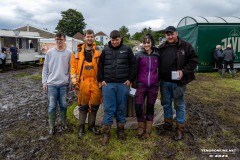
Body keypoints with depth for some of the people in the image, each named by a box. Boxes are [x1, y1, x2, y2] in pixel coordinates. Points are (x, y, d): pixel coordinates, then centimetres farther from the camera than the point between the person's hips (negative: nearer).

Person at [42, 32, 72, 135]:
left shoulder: (68, 53, 0)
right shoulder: (50, 52, 2)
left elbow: (70, 69, 3)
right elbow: (45, 68, 5)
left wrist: (70, 82, 1)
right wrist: (44, 82, 1)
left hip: (64, 84, 0)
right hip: (51, 84, 0)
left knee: (63, 105, 11)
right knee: (52, 106, 5)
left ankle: (63, 123, 29)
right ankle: (52, 126, 20)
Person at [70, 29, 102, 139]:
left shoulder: (98, 51, 4)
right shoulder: (78, 51, 4)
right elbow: (73, 67, 4)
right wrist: (75, 82, -1)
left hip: (95, 82, 1)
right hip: (83, 82, 0)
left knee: (94, 106, 11)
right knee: (83, 106, 9)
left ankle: (91, 125, 30)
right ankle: (81, 127, 24)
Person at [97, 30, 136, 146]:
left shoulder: (127, 49, 5)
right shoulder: (105, 50, 8)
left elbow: (133, 64, 5)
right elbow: (100, 65, 11)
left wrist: (130, 79, -1)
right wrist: (101, 80, 2)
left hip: (123, 84, 0)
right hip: (108, 84, 0)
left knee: (122, 108, 9)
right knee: (108, 108, 2)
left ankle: (120, 130, 25)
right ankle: (106, 133, 12)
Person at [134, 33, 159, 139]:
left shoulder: (157, 55, 4)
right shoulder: (139, 55, -1)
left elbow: (159, 69, 15)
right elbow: (135, 70, 3)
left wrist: (159, 81, 12)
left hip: (153, 85, 2)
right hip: (141, 85, -1)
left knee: (150, 107, 9)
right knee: (138, 106, -10)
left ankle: (148, 130, 24)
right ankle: (141, 127, 15)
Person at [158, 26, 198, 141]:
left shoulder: (185, 46, -5)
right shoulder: (161, 48, 6)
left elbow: (194, 60, -4)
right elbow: (157, 63, 12)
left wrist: (184, 71, -17)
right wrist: (159, 76, 3)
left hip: (178, 82, -4)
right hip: (164, 82, 4)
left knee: (179, 105, 5)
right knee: (166, 103, 16)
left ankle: (180, 129, 19)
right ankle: (168, 123, 35)